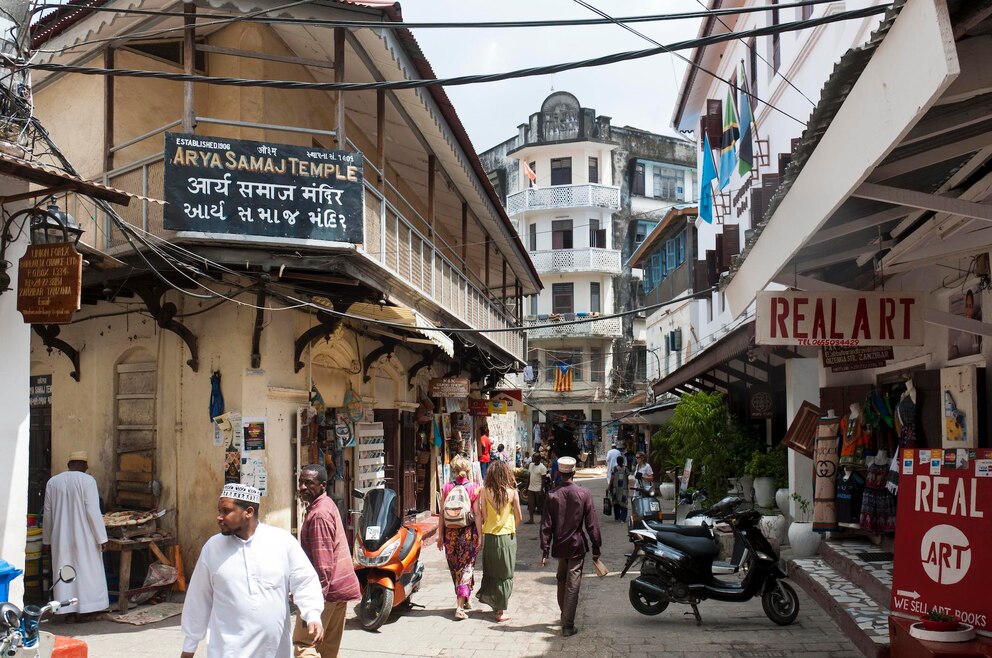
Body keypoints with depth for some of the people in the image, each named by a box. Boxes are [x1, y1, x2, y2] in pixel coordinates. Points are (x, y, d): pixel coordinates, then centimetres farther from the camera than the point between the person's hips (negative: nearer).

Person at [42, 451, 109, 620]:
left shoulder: (52, 482, 4)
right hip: (84, 537, -4)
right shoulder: (87, 480, -10)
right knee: (86, 570, 6)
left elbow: (48, 513, 8)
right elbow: (93, 511, -14)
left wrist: (47, 539, 17)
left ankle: (67, 609, 14)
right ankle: (86, 609, 9)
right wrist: (101, 537, -9)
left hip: (60, 537, 4)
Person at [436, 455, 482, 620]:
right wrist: (479, 535, -2)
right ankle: (460, 606, -7)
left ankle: (465, 599, 32)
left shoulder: (446, 488, -1)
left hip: (450, 532, 2)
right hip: (468, 531, -2)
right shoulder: (475, 488, -7)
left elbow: (442, 514, 1)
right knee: (466, 566, 3)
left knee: (455, 567, 17)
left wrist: (440, 535, 8)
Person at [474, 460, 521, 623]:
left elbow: (481, 515, -6)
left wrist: (481, 536, 6)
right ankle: (501, 610, 9)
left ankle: (494, 604, 27)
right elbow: (518, 517, -4)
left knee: (490, 571, 17)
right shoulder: (511, 492, -8)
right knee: (505, 574, 8)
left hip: (489, 536, 1)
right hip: (507, 536, -1)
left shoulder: (485, 491, -6)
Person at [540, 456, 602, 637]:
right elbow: (591, 523, -8)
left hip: (559, 546, 2)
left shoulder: (552, 496, -6)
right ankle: (568, 625, -2)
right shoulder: (584, 494, -10)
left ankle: (564, 617, 35)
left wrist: (545, 551, 0)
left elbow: (546, 525, -5)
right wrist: (596, 547, 1)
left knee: (562, 581, 21)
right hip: (577, 545, -2)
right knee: (572, 584, 0)